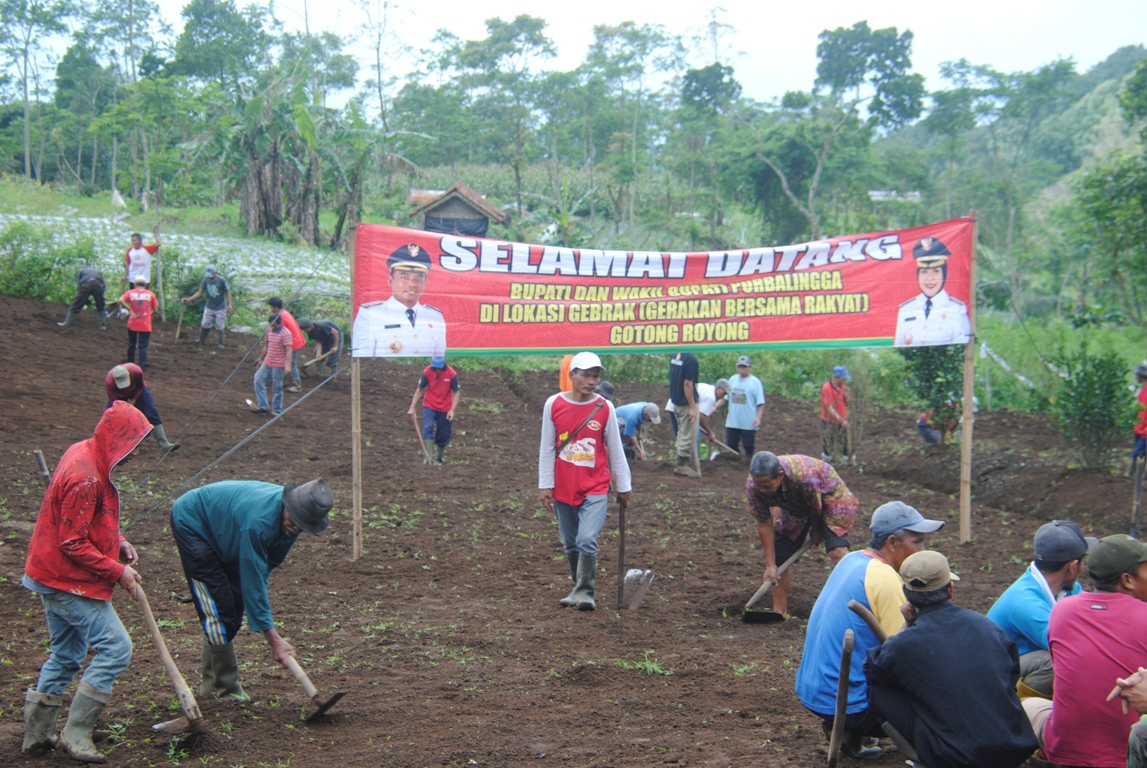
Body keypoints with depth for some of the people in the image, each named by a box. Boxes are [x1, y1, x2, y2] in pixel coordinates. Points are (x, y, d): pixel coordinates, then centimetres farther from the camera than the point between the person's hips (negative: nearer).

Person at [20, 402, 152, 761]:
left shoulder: (84, 455, 5)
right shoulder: (85, 477, -26)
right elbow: (74, 545, -24)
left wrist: (118, 541, 5)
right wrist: (117, 571, -16)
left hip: (54, 577, 10)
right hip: (70, 582, -10)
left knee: (64, 655, 19)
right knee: (116, 648, -6)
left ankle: (37, 733, 26)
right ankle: (76, 734, 1)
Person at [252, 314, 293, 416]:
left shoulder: (285, 333, -15)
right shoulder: (269, 331, 8)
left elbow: (288, 350, -20)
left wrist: (288, 365, -29)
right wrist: (260, 359, 25)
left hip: (278, 365, -7)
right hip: (267, 363, 7)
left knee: (277, 388, -1)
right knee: (258, 380, 0)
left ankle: (277, 411, 10)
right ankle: (262, 406, 6)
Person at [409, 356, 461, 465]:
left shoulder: (452, 373, -14)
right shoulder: (427, 371, -11)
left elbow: (457, 392, -10)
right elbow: (420, 389, -3)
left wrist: (452, 410, -20)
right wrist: (412, 407, -7)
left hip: (445, 409, 0)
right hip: (429, 406, 0)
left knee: (443, 435, 5)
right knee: (428, 429, -19)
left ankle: (438, 459, 22)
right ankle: (428, 456, -21)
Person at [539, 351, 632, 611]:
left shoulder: (605, 407, -3)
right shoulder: (554, 404, -2)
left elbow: (615, 449, 4)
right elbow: (547, 448, 2)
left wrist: (623, 485, 8)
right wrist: (545, 485, 0)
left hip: (595, 489, -2)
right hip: (563, 489, 2)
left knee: (587, 540, -16)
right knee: (570, 545, 11)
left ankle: (584, 592, -3)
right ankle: (578, 588, 27)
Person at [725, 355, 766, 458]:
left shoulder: (755, 382, -6)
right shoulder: (732, 380, 8)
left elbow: (761, 403, -8)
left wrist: (758, 418, -16)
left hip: (748, 423, -4)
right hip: (732, 422, 4)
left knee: (749, 447, 5)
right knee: (731, 446, 9)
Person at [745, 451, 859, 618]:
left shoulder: (804, 475, -44)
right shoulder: (753, 485, -30)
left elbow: (816, 507, -22)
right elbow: (764, 524, -19)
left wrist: (816, 531, -3)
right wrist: (770, 565, -17)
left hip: (829, 495, -4)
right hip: (794, 507, 5)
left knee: (837, 550, -22)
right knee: (779, 554, -2)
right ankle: (779, 612, 8)